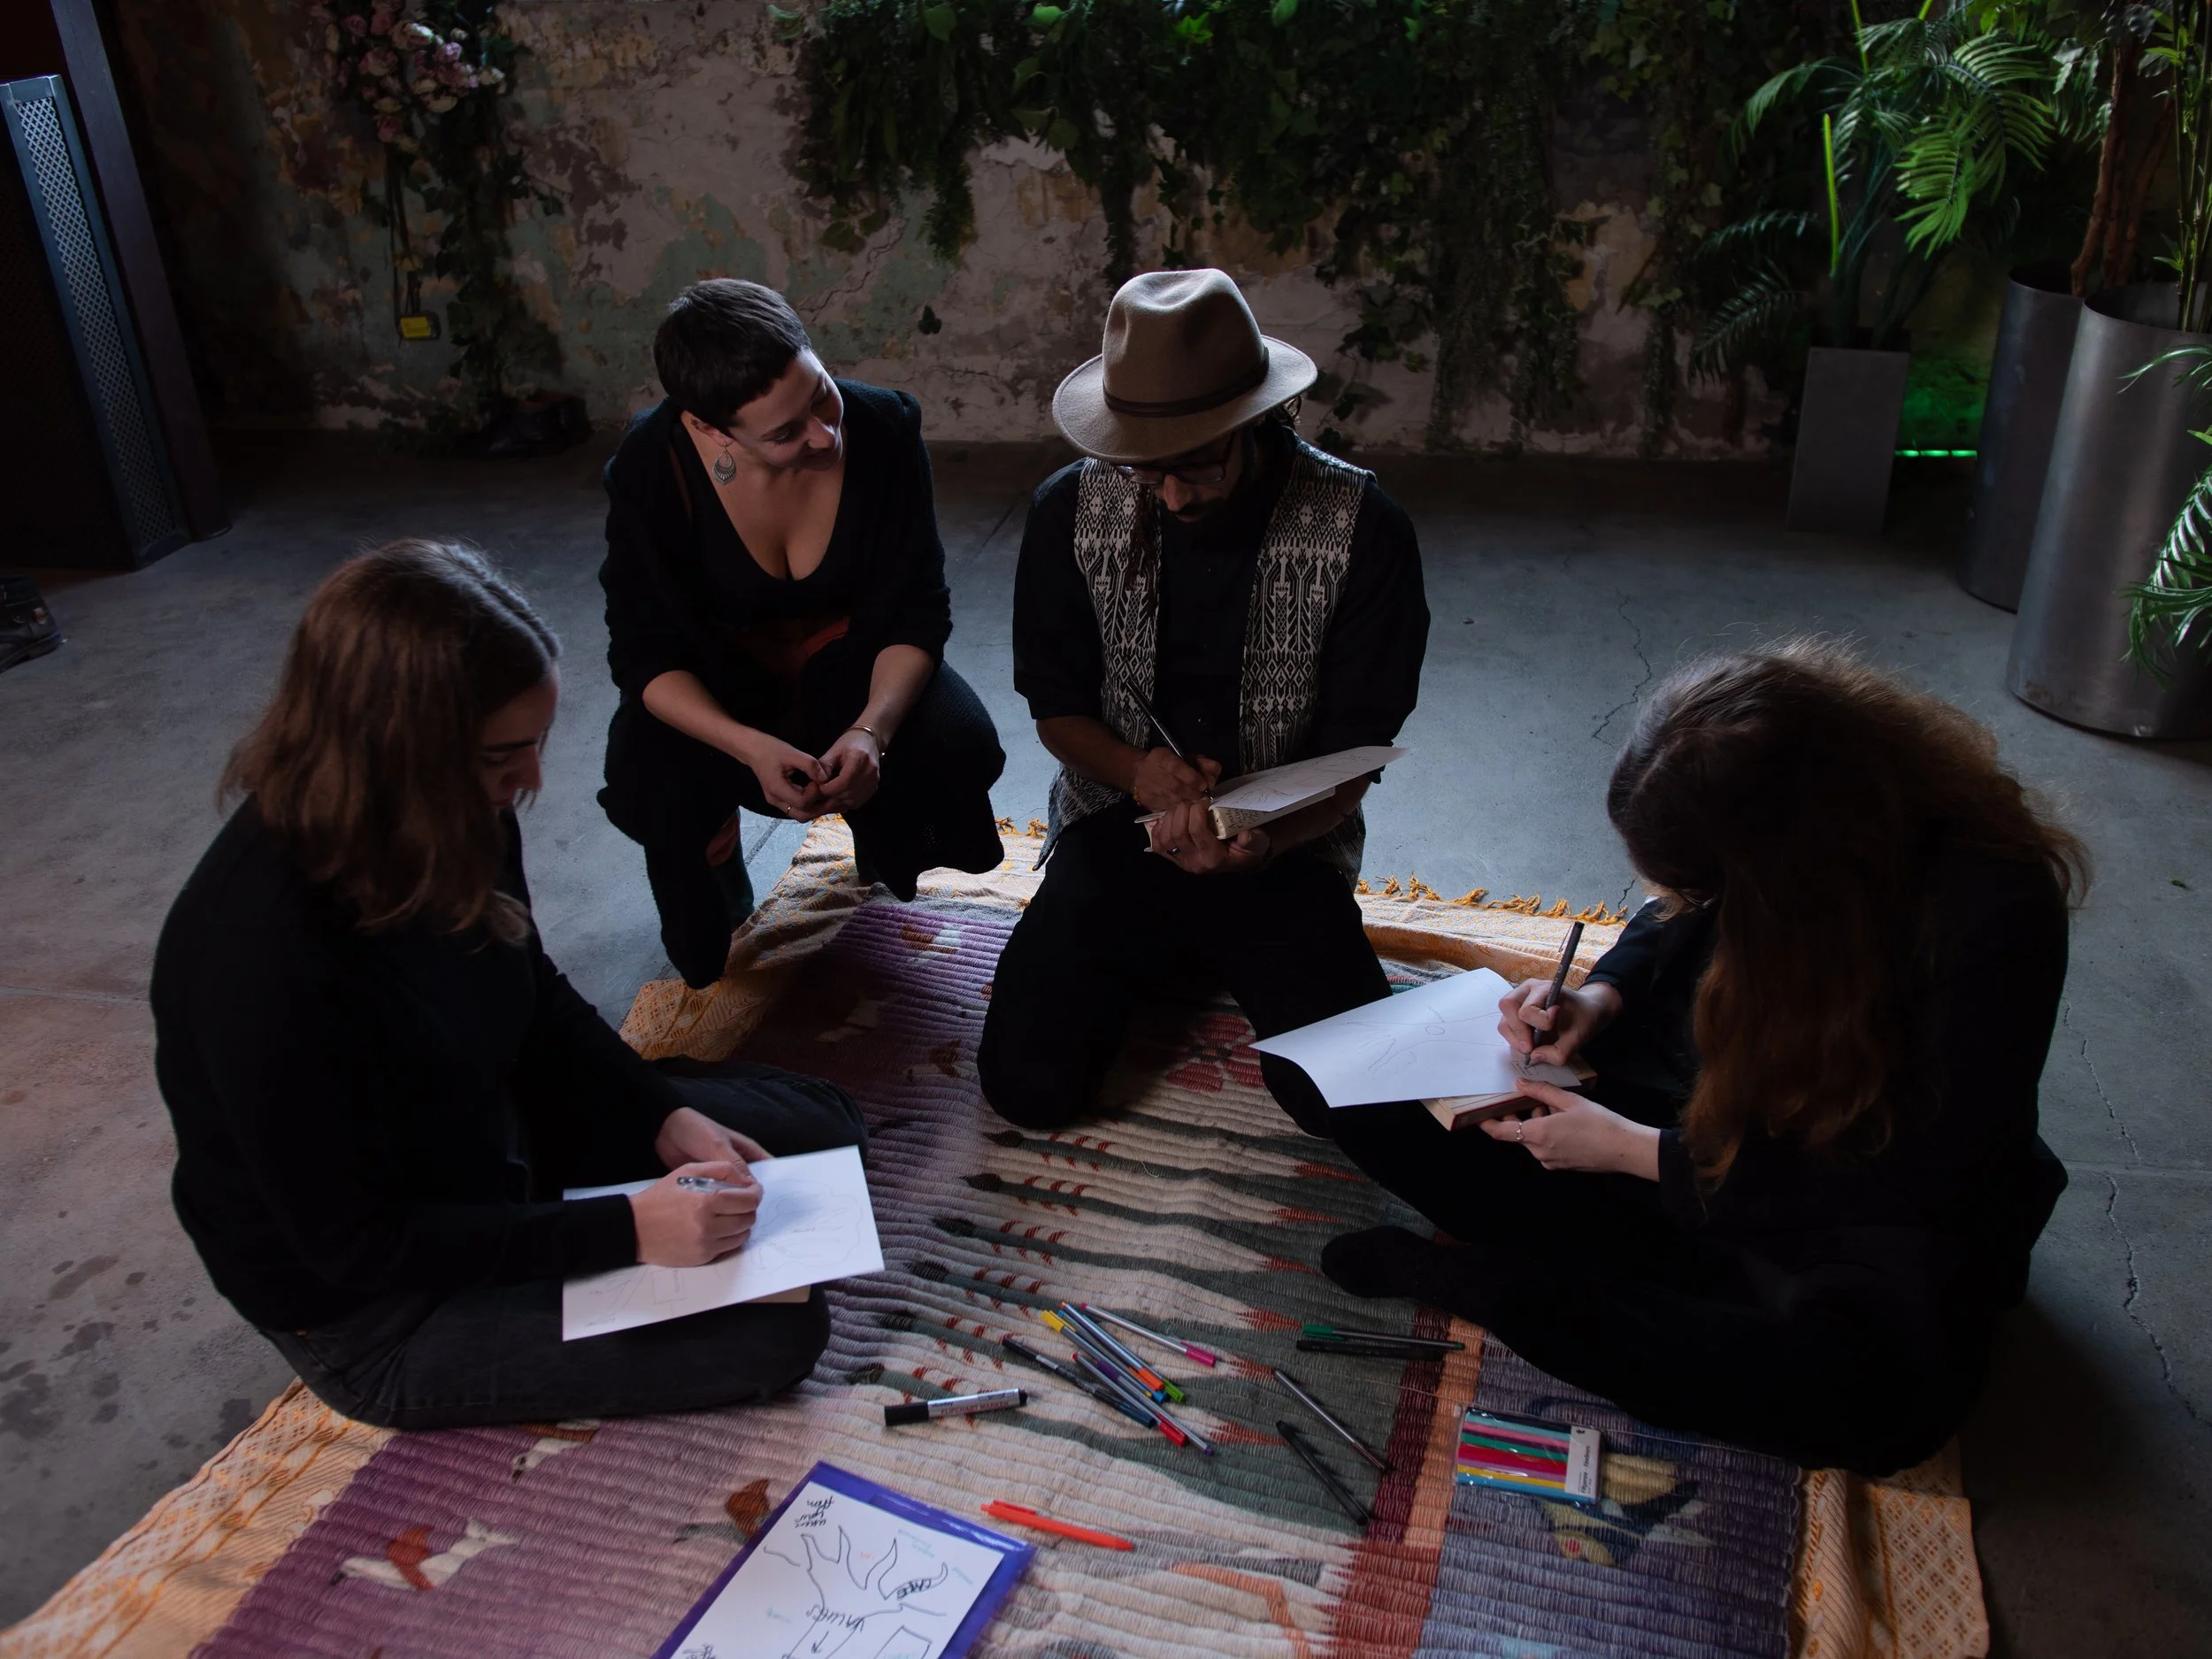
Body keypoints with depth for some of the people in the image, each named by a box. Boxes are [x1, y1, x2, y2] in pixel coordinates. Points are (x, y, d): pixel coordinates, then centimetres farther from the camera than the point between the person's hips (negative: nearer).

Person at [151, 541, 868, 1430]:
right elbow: (356, 1245, -27)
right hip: (377, 1319, -7)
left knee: (818, 1119, 11)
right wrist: (625, 1228, -28)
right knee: (777, 1329, -15)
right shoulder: (265, 955, -36)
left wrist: (665, 1116, -8)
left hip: (499, 1149, 8)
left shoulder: (449, 825, -14)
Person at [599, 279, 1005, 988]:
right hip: (716, 680, -1)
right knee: (649, 783, -31)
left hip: (852, 660, 1)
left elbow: (918, 613, -16)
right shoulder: (651, 466, -24)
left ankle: (882, 847, 13)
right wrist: (752, 749, -37)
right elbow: (645, 653, -20)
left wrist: (873, 729, -35)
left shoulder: (883, 430, -22)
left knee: (960, 748, -27)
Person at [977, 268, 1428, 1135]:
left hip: (1289, 846, -1)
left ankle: (1208, 955, 13)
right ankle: (1154, 959, 18)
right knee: (1029, 1086, -15)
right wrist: (1140, 770, -20)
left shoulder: (1363, 528, -14)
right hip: (1117, 829, 1)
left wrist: (1266, 838, -31)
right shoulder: (1071, 510, -7)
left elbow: (1354, 750, -10)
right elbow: (1055, 705, 3)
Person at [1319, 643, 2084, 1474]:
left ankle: (1464, 1275, -26)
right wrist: (1600, 998, -11)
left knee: (1877, 1378, -41)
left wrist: (1636, 1153, -22)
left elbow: (1919, 1183, -23)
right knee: (1388, 1101, -10)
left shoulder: (1992, 910, -28)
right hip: (1698, 1108, 5)